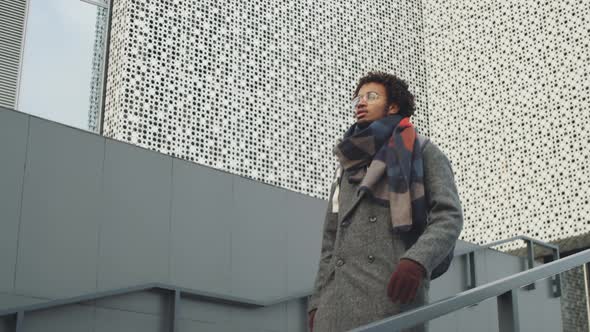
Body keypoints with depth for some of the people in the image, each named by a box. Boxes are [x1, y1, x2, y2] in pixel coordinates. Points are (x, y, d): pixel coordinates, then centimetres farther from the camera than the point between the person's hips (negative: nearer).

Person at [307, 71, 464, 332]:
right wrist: (317, 302, 12)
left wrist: (417, 260, -19)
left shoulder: (422, 152, 13)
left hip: (392, 298, -4)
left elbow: (449, 216, -1)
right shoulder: (347, 165, 28)